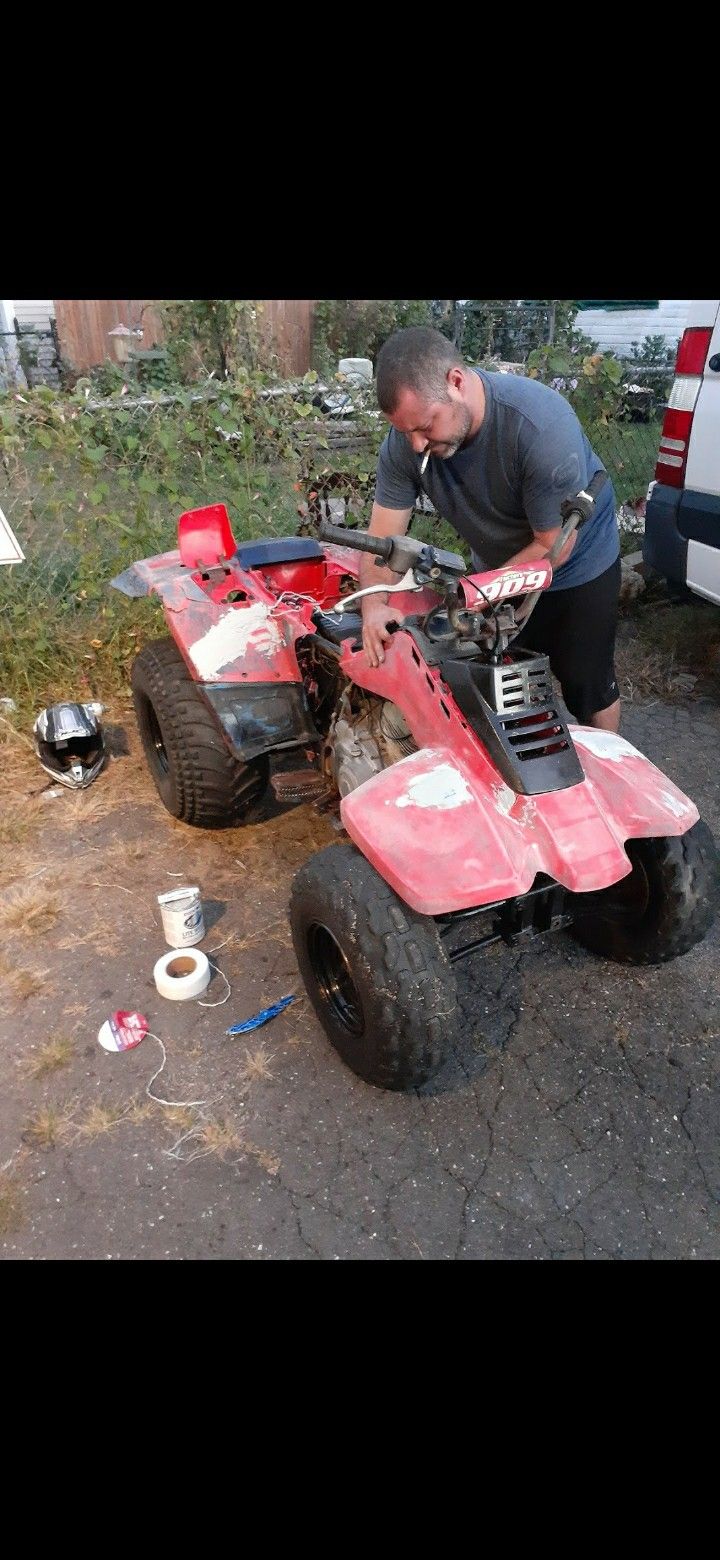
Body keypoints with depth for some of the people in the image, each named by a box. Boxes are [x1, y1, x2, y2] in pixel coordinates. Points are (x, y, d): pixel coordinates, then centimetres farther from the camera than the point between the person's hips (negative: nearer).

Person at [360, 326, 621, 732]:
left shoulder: (542, 425, -36)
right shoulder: (406, 440, -22)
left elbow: (553, 546, -28)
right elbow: (382, 538, -18)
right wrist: (375, 606, -37)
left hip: (578, 565, -4)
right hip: (500, 566, 4)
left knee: (587, 684, 7)